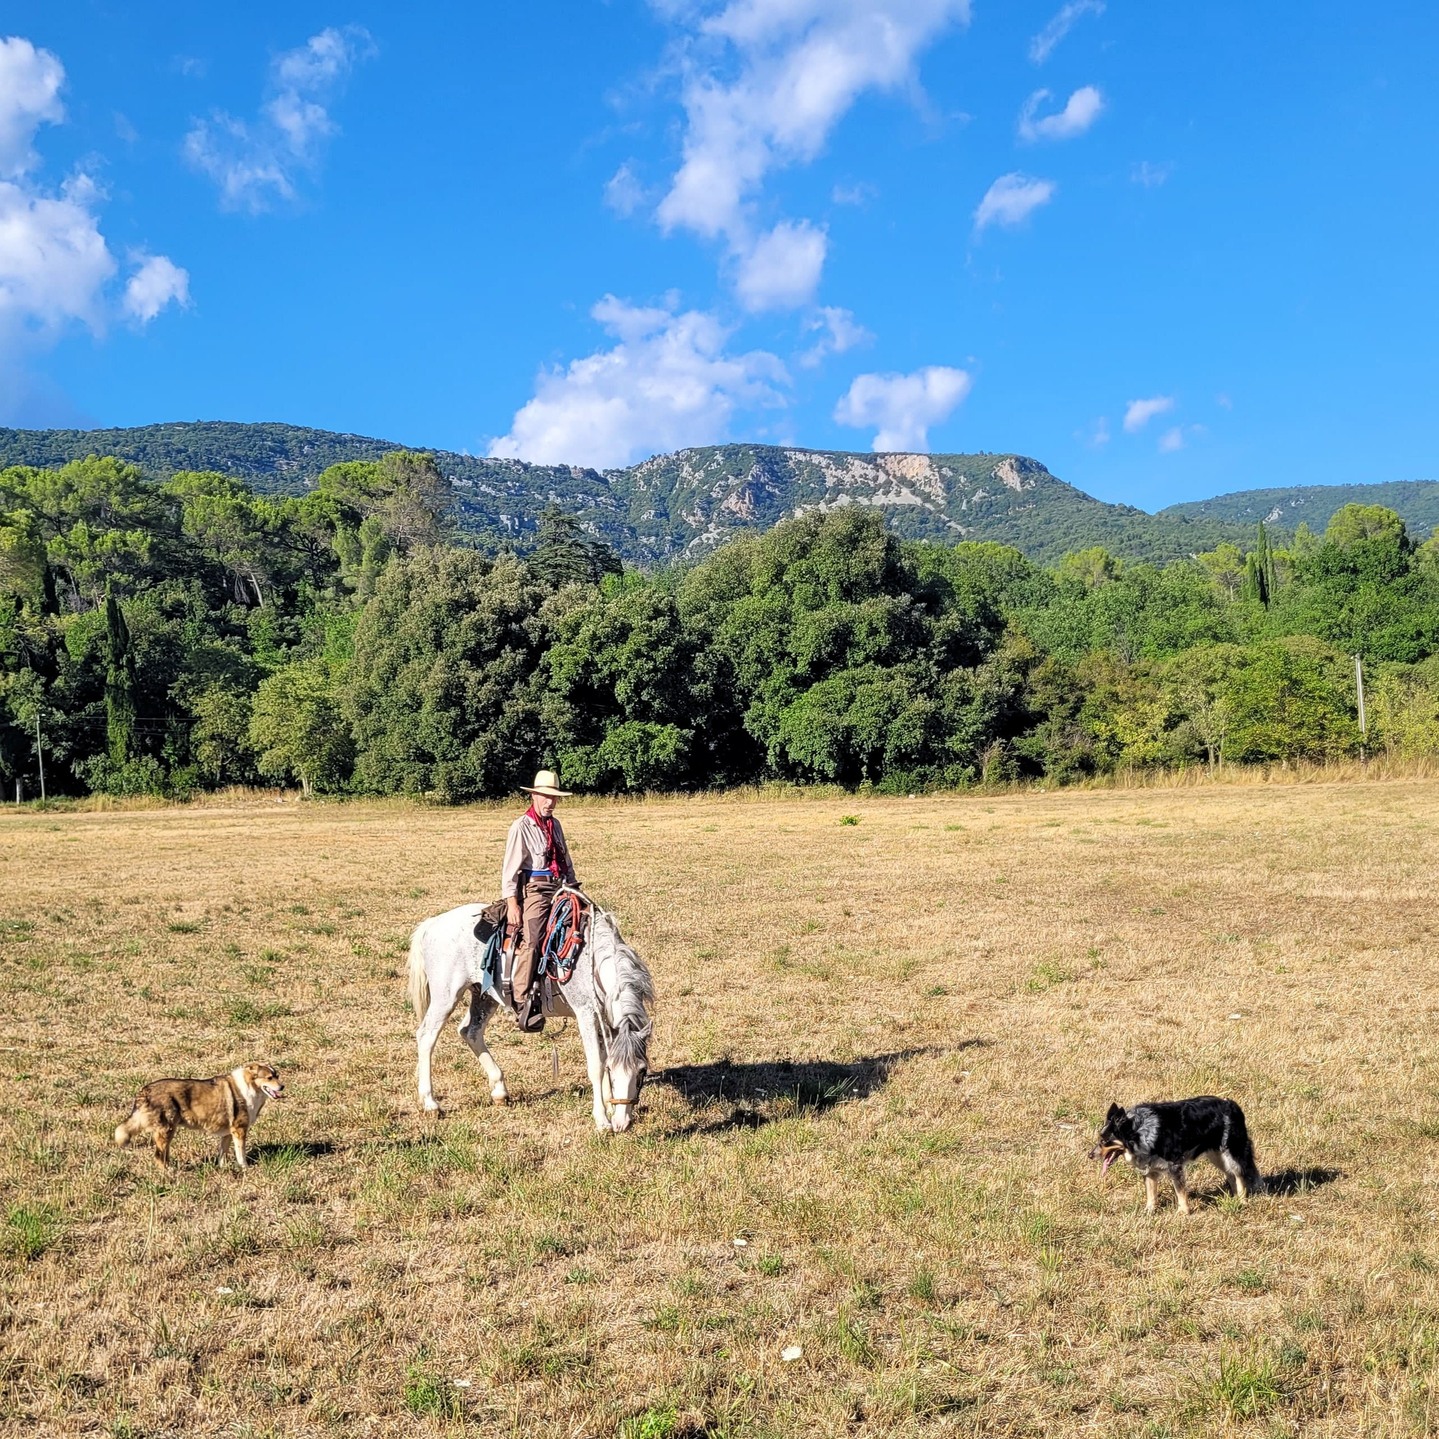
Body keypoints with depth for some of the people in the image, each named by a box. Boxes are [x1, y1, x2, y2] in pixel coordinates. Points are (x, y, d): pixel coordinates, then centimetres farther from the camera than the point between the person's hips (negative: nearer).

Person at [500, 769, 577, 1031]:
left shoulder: (554, 825, 18)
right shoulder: (521, 827, -3)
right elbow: (510, 867, -8)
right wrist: (512, 903, -16)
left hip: (559, 889, 8)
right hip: (533, 889, -8)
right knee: (530, 940, -22)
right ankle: (522, 1004, -25)